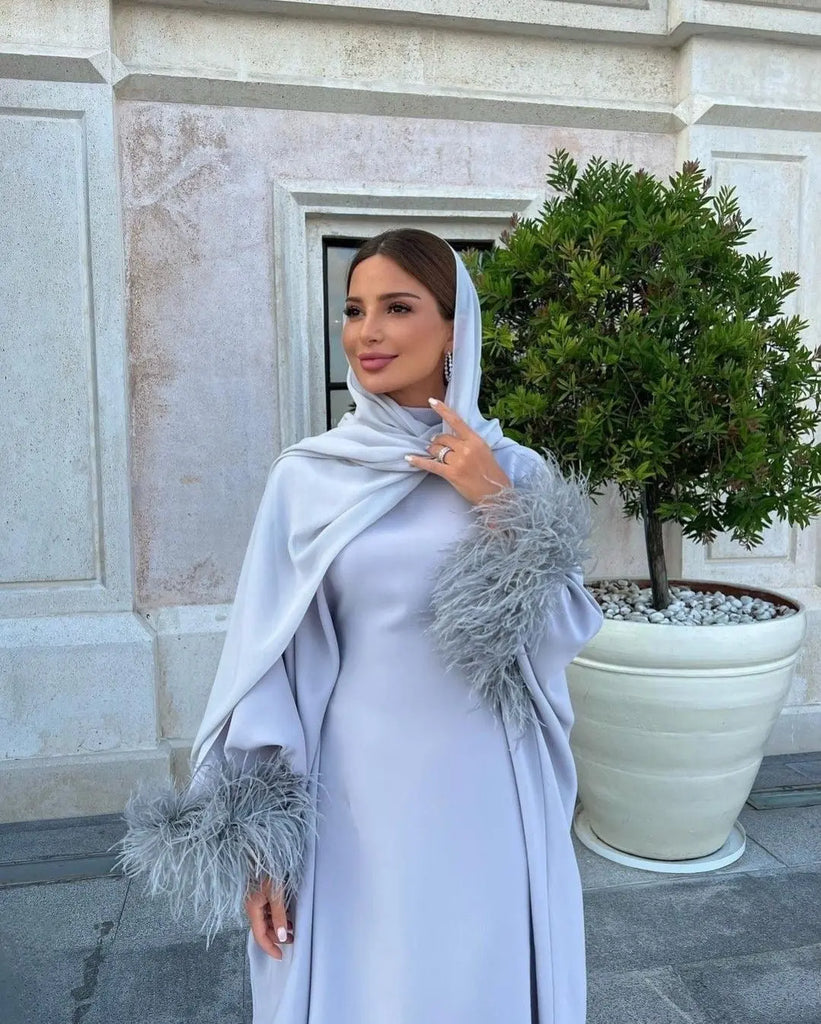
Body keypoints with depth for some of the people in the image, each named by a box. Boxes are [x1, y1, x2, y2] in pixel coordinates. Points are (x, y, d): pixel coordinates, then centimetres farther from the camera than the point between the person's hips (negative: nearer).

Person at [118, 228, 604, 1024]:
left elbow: (563, 636, -5)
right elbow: (270, 661, -4)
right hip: (360, 790, -1)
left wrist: (495, 509, -16)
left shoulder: (515, 472, -2)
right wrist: (257, 843, -5)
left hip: (485, 796, 1)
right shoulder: (307, 476, -6)